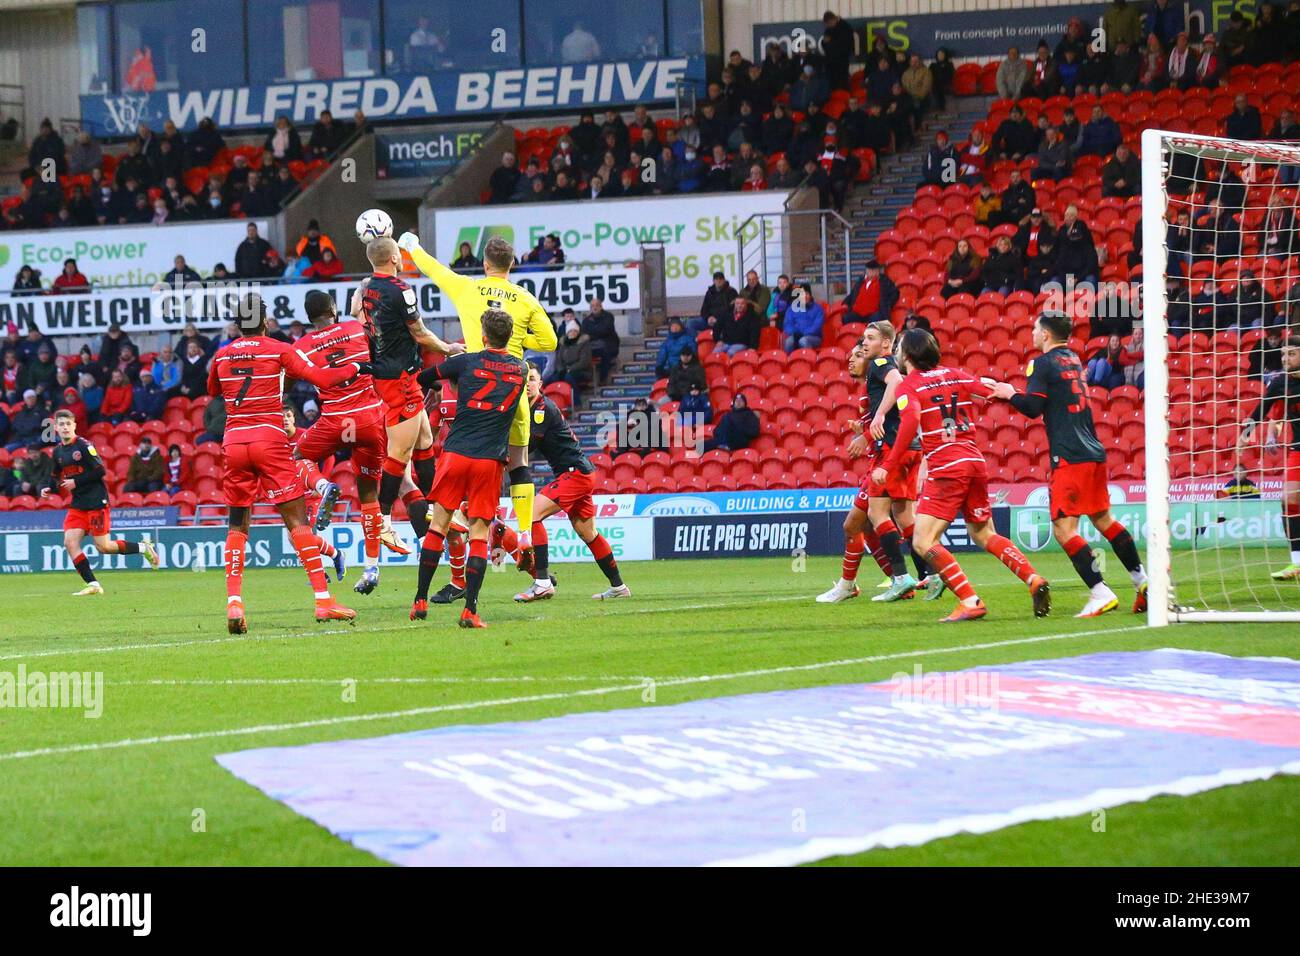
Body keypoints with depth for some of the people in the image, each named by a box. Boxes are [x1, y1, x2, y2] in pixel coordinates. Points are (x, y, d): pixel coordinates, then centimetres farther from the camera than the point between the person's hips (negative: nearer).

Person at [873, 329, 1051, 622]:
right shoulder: (955, 375, 14)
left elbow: (910, 422, -19)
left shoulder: (907, 386, -2)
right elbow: (994, 391, 4)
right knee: (984, 535, 22)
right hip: (975, 461, 7)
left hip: (945, 467, -7)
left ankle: (970, 602, -17)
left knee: (923, 542, -6)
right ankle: (1034, 580, 7)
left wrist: (888, 466, -20)